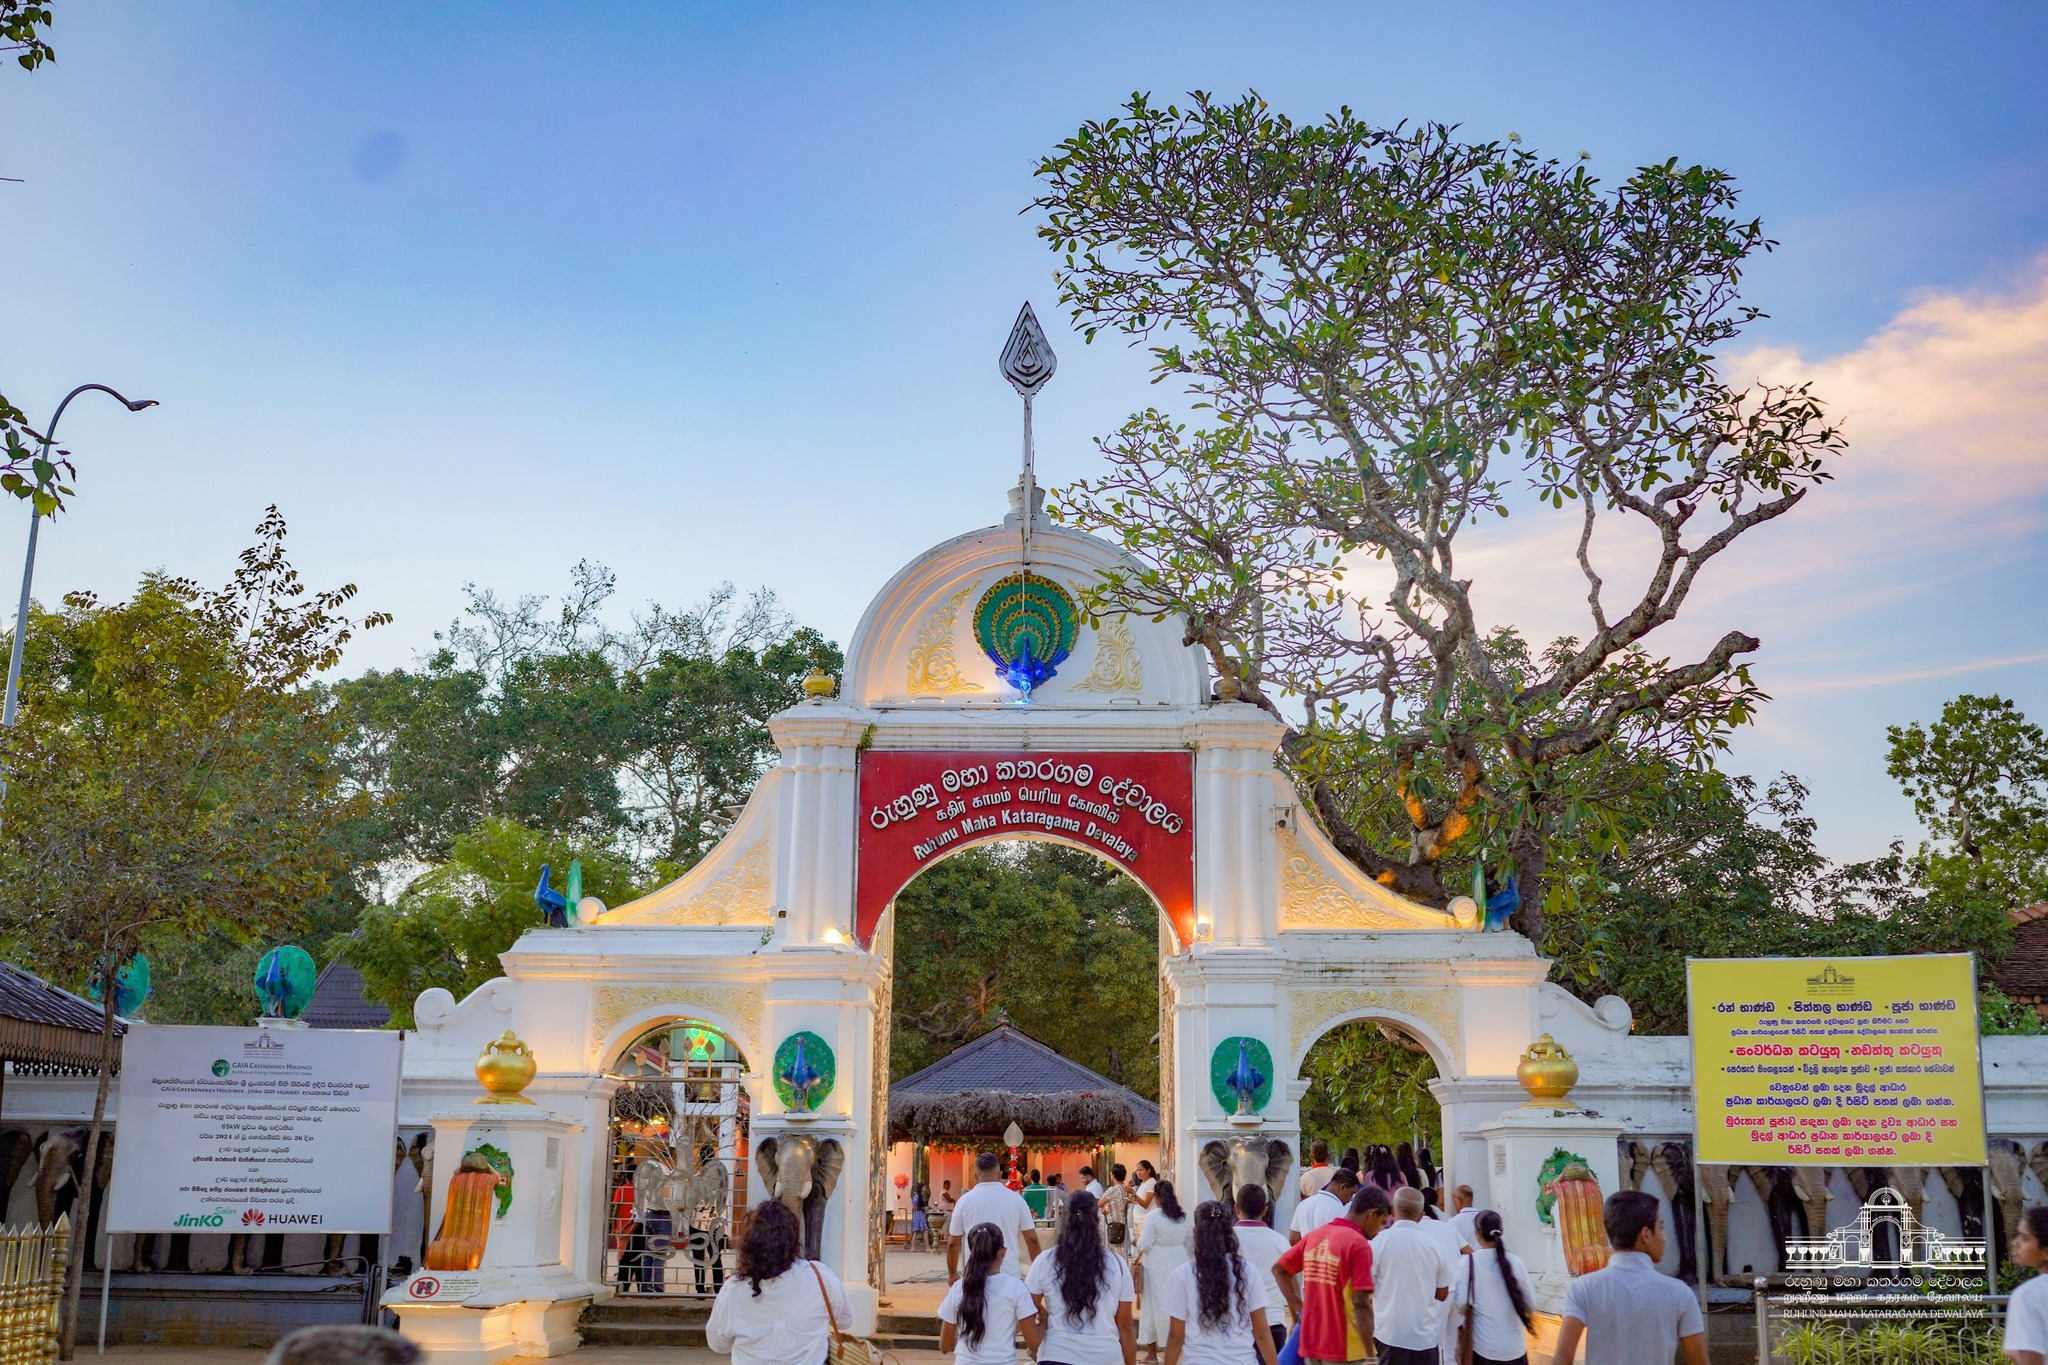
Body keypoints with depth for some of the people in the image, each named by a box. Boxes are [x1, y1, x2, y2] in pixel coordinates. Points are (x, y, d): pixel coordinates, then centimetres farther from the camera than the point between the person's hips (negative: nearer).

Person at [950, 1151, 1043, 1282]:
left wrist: (952, 1274, 15)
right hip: (1010, 1273, 1)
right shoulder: (1016, 1199, 0)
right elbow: (1032, 1239, 1)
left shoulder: (964, 1201, -2)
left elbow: (953, 1243, 3)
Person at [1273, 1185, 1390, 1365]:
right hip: (1344, 1350, -7)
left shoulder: (1314, 1236, 8)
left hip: (1311, 1344, 7)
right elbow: (1361, 1303, -20)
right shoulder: (1358, 1244, -15)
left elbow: (1279, 1269, 17)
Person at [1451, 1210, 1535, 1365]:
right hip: (1515, 1346, 2)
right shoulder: (1515, 1261, -3)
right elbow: (1530, 1301, 4)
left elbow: (1461, 1303, -10)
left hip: (1484, 1347, -2)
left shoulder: (1468, 1262, -10)